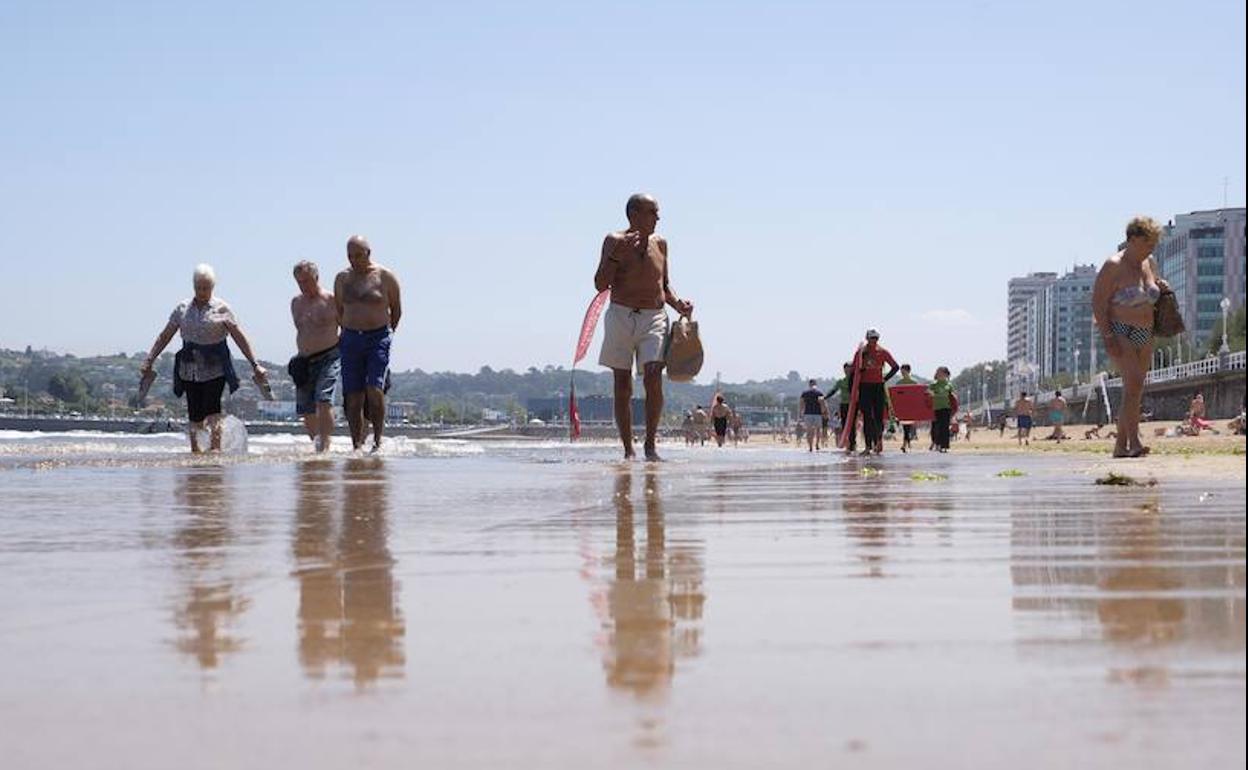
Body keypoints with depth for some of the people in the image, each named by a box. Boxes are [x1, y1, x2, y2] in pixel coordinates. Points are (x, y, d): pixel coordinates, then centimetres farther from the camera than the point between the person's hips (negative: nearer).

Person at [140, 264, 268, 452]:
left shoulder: (221, 308, 0)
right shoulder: (182, 308, 8)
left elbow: (239, 338, 1)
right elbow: (164, 336, 13)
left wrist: (254, 364, -2)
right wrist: (148, 361, 9)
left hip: (215, 366, -3)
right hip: (190, 367, 3)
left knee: (212, 407, -16)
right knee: (194, 411, 3)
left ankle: (215, 446, -16)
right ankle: (194, 447, 18)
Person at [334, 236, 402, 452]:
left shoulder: (385, 277, -1)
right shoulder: (342, 278, 9)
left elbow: (396, 309, 7)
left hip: (378, 338, -3)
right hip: (350, 340, 3)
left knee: (375, 390, -17)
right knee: (353, 396, -1)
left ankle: (378, 440, -6)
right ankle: (357, 446, 3)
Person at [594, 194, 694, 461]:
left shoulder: (660, 243, 12)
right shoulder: (615, 241, 0)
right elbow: (600, 285, -6)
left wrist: (677, 303, 3)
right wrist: (617, 255, -17)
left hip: (654, 319, 2)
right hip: (620, 317, -2)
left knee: (653, 378, -18)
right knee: (622, 387, 1)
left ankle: (650, 444, -9)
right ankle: (628, 450, 9)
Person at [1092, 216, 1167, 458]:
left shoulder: (1147, 264, 12)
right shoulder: (1113, 266, -11)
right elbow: (1098, 303, -14)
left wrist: (1162, 288, 5)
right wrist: (1107, 336, -22)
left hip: (1144, 337, 8)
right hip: (1120, 333, -8)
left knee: (1134, 391, 5)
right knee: (1134, 383, -23)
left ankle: (1120, 445, 10)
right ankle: (1134, 441, -29)